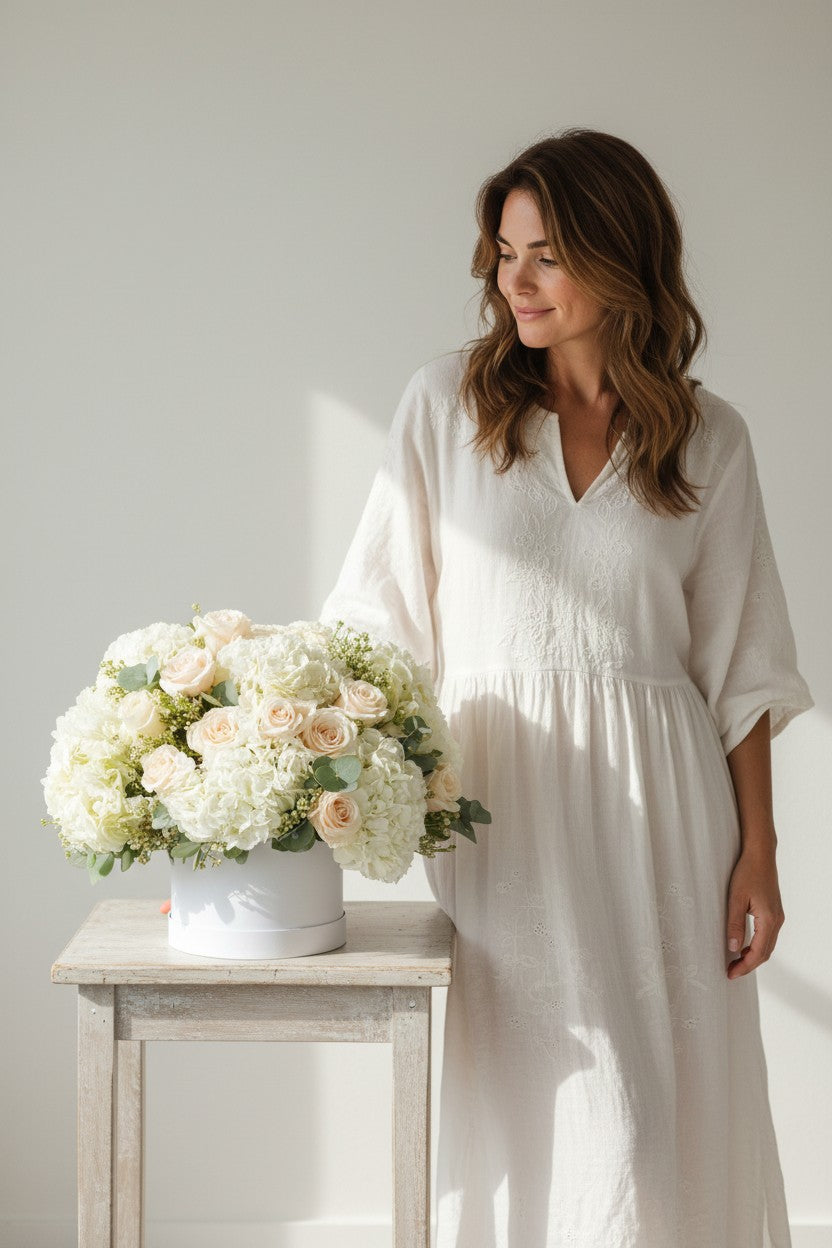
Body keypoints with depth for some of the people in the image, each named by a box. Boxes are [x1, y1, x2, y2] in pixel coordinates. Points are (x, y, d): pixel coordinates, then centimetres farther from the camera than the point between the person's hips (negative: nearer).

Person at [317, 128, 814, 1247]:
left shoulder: (708, 439, 4)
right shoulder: (447, 402, 3)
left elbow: (739, 665, 6)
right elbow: (379, 613, 3)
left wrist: (757, 851, 2)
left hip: (654, 809, 1)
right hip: (502, 801, 0)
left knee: (664, 1114, 2)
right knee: (536, 1113, 0)